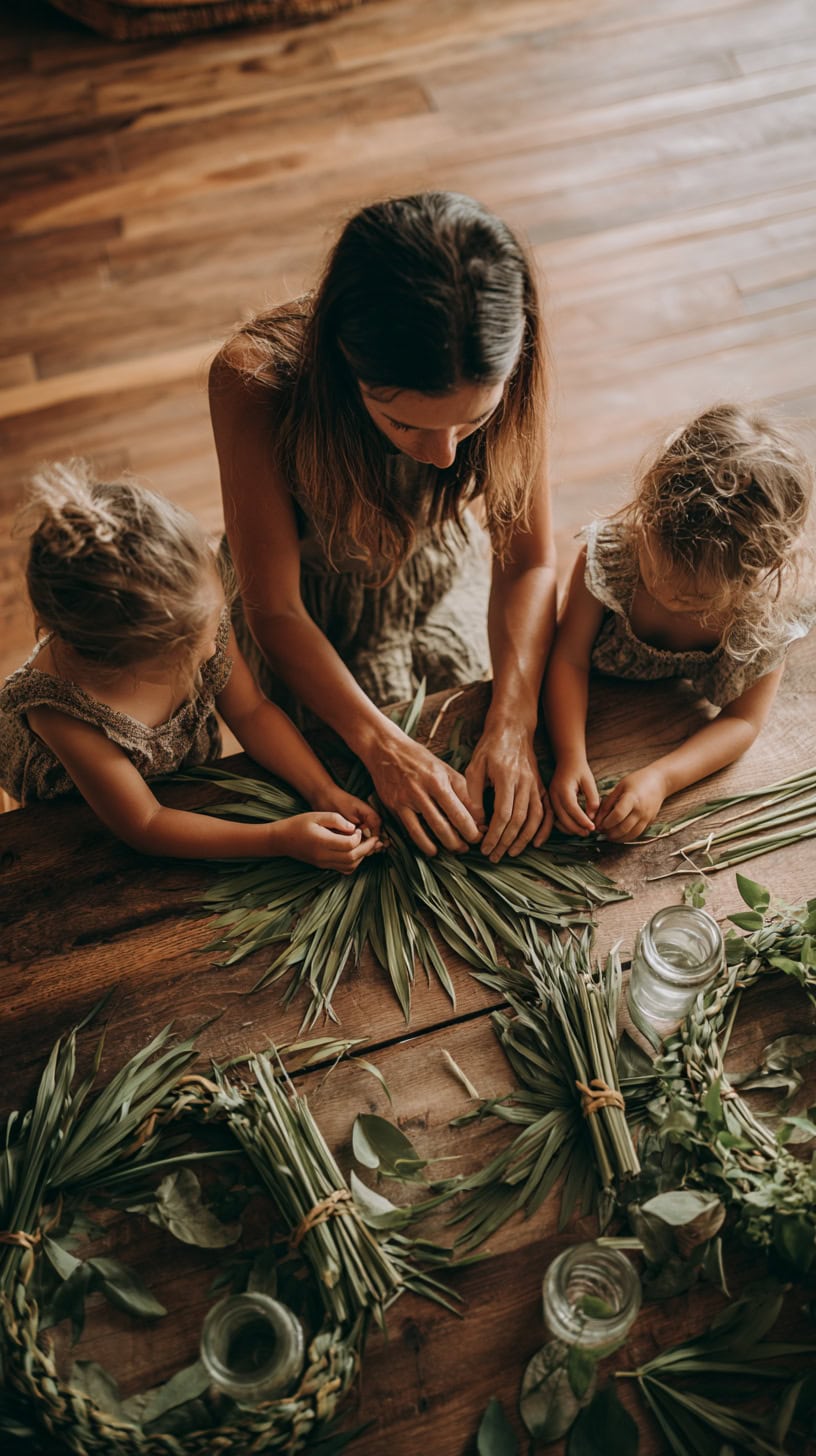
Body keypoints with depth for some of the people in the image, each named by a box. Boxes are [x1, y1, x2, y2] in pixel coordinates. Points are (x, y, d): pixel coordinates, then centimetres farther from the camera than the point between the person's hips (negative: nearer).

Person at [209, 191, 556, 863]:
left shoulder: (502, 372, -32)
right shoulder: (255, 381, -39)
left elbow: (529, 562, -20)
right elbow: (275, 610, -28)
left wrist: (512, 726, -32)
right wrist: (382, 745, -36)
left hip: (445, 579, 2)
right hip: (310, 607, -1)